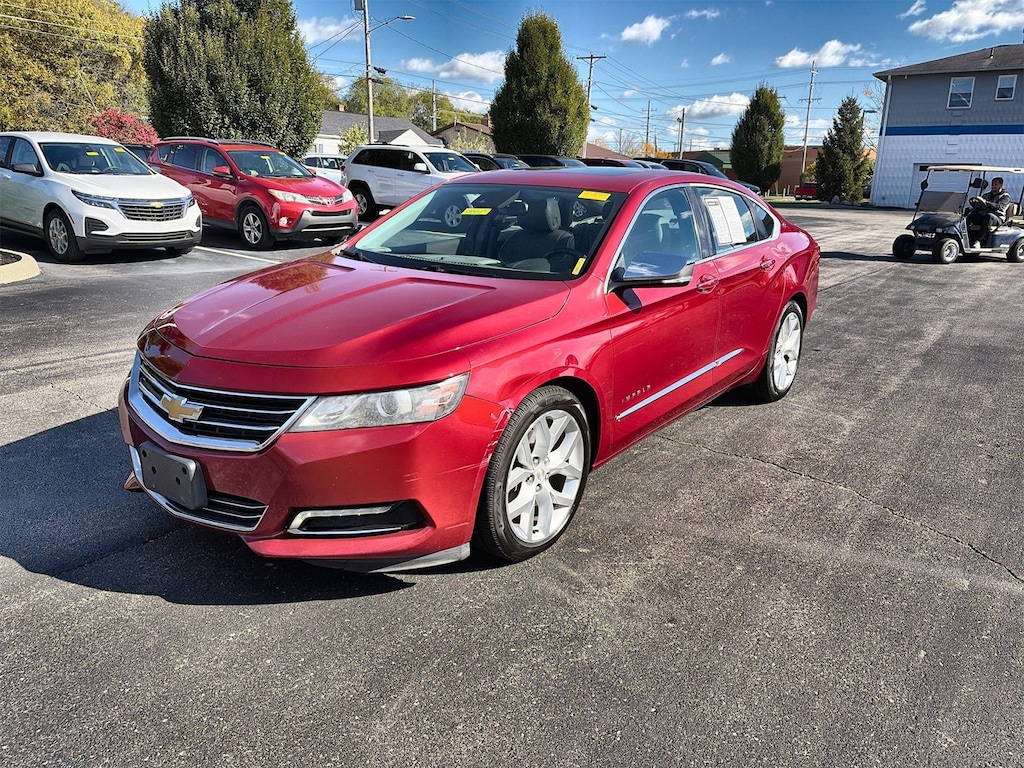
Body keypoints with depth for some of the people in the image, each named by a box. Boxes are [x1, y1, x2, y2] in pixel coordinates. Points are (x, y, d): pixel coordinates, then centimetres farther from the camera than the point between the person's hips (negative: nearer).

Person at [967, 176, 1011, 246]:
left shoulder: (1005, 196, 3)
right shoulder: (987, 195, 22)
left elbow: (998, 206, -16)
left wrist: (985, 202, -30)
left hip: (998, 218, -6)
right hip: (983, 215, 6)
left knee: (988, 216, -40)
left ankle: (978, 240, -46)